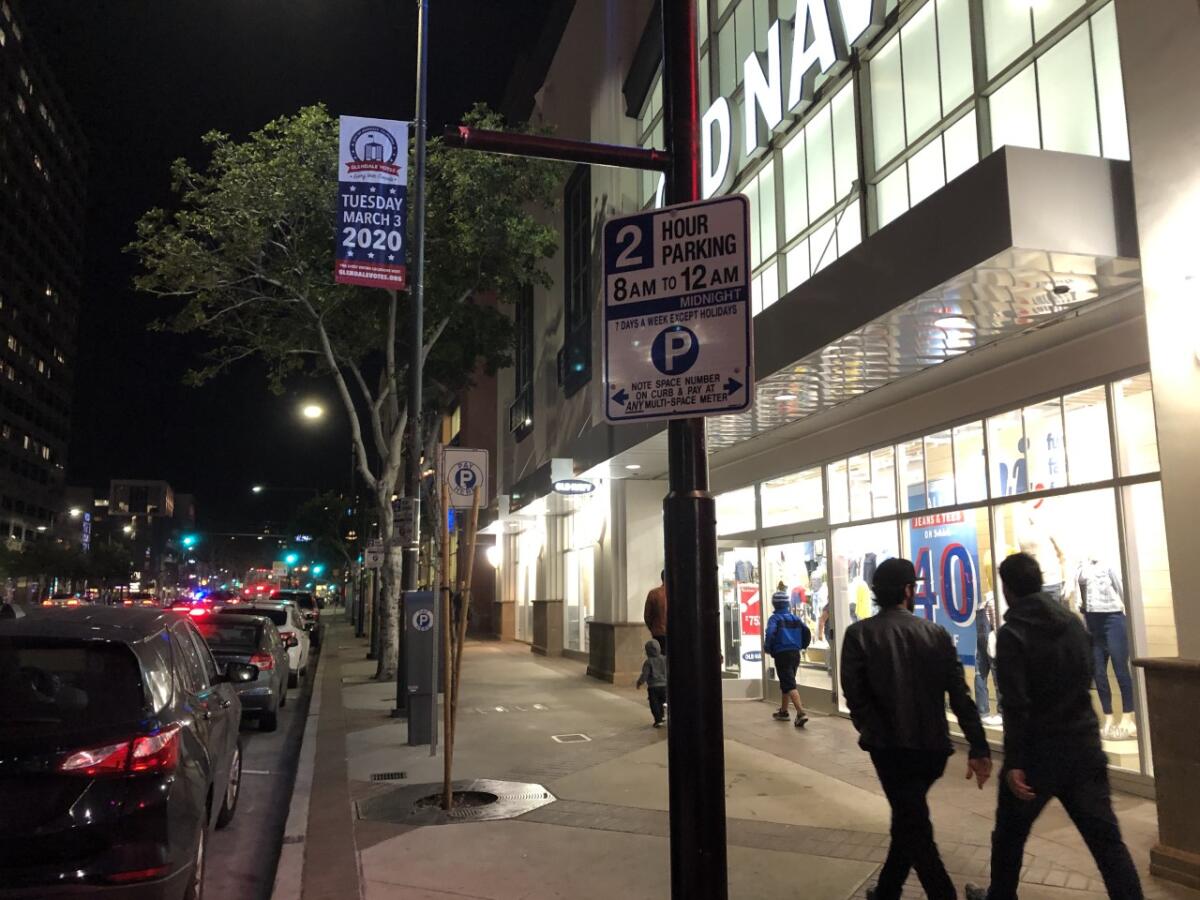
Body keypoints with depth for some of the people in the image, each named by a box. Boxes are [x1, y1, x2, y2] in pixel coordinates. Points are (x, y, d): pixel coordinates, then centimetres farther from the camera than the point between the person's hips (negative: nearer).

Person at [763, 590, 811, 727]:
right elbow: (807, 632, 5)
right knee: (786, 682, 22)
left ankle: (801, 712, -23)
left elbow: (770, 633, -23)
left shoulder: (775, 618, -8)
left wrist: (767, 648, -7)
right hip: (795, 653, 6)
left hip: (782, 655, -6)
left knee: (789, 685, -9)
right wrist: (801, 646, 18)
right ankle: (783, 711, 33)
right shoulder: (795, 618, 9)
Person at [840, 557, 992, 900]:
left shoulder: (859, 634, -6)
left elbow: (854, 693, -12)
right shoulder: (937, 634, 1)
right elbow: (960, 696, -4)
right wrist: (979, 748, -3)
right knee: (910, 820, 22)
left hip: (890, 746, -4)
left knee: (914, 825, 7)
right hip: (933, 745, 4)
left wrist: (872, 731, 3)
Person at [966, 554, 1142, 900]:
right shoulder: (1073, 622, 5)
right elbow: (1085, 680, 16)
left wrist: (1014, 763, -18)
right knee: (1105, 836, 7)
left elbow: (1016, 705, -20)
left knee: (1009, 833, 14)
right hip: (1084, 741, 5)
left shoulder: (1012, 634, -15)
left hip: (1039, 748, -5)